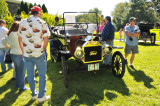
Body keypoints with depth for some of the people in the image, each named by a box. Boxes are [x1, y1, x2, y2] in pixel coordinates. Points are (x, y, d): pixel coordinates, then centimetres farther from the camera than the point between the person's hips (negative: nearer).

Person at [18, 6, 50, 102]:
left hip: (26, 54, 4)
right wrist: (43, 49, 3)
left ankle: (33, 95, 31)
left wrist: (23, 51, 16)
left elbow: (20, 39, 7)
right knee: (42, 75, 10)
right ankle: (41, 96, 16)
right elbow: (46, 38, -10)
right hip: (39, 54, -4)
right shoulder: (42, 23, -7)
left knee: (30, 75, 15)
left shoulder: (22, 23, 4)